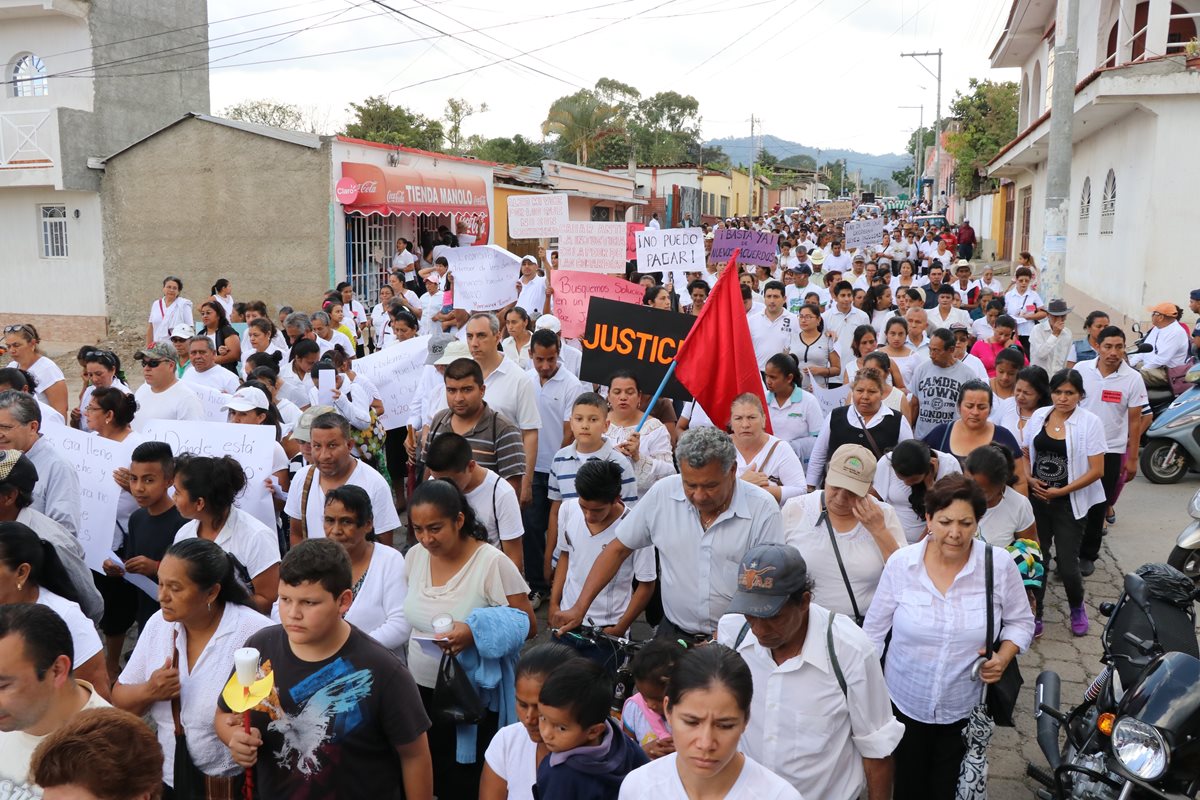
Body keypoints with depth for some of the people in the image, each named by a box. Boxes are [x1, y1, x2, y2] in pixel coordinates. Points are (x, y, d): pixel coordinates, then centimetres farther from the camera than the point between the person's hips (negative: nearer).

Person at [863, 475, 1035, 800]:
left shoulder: (999, 565, -14)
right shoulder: (900, 563, -13)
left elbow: (1021, 621, 1)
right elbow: (874, 629, -4)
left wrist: (1004, 657, -18)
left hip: (966, 711, 0)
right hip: (904, 704, 0)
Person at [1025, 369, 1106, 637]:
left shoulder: (1090, 422, -9)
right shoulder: (1039, 416, 3)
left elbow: (1097, 470, -11)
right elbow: (1025, 454, 13)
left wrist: (1061, 491, -14)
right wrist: (1030, 479, -6)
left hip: (1069, 504, -3)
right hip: (1036, 500, 3)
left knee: (1067, 563, -1)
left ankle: (1077, 607, 29)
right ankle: (1035, 615, 23)